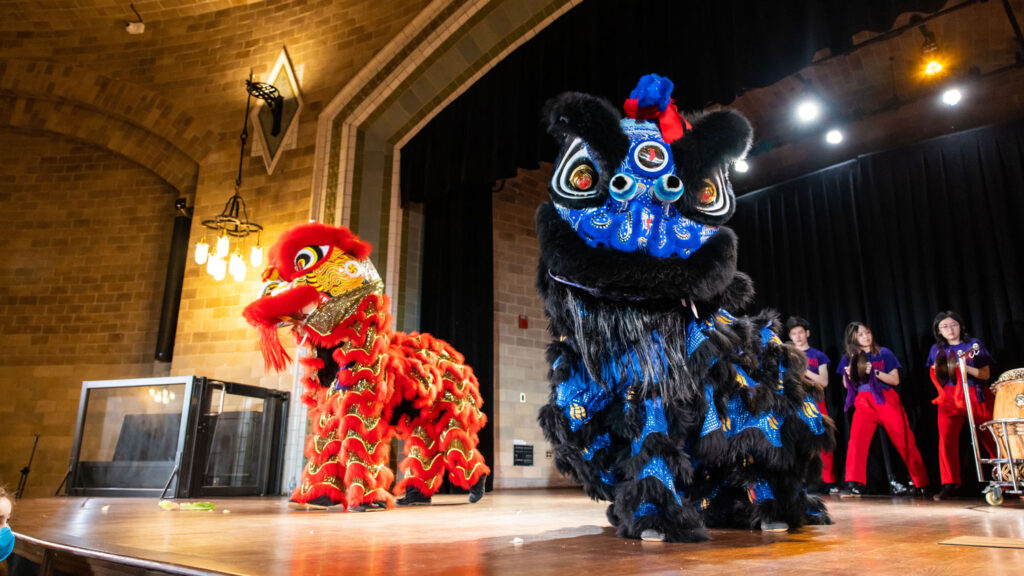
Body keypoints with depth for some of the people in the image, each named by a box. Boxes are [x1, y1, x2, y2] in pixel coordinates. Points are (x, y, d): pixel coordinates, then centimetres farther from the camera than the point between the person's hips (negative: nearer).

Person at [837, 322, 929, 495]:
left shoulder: (884, 354, 5)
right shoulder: (849, 358, 9)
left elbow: (895, 380, -1)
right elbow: (847, 385, 12)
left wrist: (875, 372, -15)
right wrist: (849, 374, -9)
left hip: (887, 400, -1)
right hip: (863, 403, 1)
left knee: (904, 442, 1)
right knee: (857, 439, -16)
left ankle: (921, 483, 17)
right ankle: (854, 483, -13)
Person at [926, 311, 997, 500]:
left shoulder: (974, 344, 7)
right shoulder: (937, 349, 13)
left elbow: (986, 374, 0)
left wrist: (964, 367, -15)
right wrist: (938, 369, -6)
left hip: (975, 397, -1)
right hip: (949, 398, 1)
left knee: (989, 438, -2)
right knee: (946, 438, -13)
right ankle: (949, 485, -10)